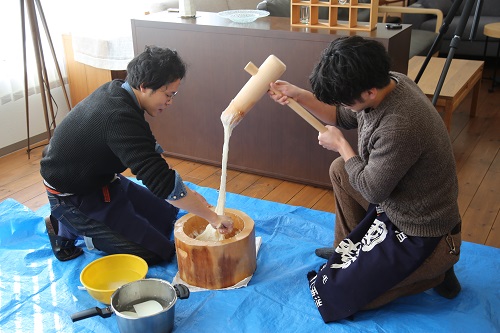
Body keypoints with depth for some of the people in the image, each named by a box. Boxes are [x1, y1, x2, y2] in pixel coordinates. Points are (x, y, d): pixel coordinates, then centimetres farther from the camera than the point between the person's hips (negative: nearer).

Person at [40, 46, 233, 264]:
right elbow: (162, 183, -36)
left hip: (102, 179, 9)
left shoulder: (115, 90, -4)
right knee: (159, 252, -7)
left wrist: (186, 194, 1)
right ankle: (68, 230, 1)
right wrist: (212, 217, -30)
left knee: (166, 216, 17)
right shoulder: (120, 119, -34)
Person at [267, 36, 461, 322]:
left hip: (421, 235, -9)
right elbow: (342, 117, 9)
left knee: (332, 296, -2)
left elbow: (371, 189, -23)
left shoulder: (400, 126, -37)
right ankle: (349, 248, 32)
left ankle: (434, 272, 6)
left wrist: (341, 145, -9)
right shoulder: (385, 83, -9)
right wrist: (298, 95, -1)